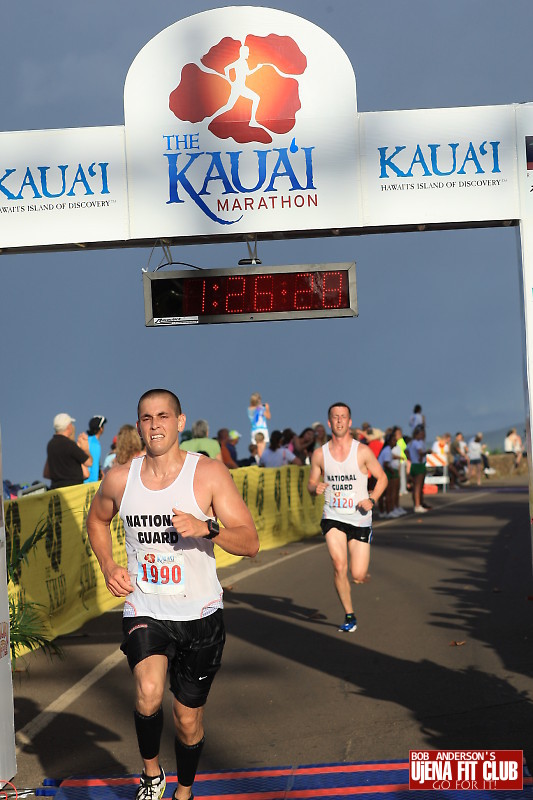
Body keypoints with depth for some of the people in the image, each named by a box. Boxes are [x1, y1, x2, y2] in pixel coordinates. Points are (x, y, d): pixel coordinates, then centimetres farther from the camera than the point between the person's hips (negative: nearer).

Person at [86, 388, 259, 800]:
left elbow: (250, 543, -12)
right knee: (149, 696, -26)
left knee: (188, 718, 10)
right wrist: (108, 566, 4)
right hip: (144, 610, 1)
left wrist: (206, 529, -30)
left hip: (199, 615, 0)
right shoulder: (120, 479, -2)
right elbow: (97, 520, 21)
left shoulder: (209, 474, -10)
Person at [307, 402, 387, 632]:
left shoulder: (362, 451, -4)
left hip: (359, 519, 0)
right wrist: (316, 488, -13)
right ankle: (349, 616, -3)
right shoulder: (320, 454, 1)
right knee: (339, 566, -19)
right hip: (333, 518, 0)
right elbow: (311, 483, 11)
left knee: (358, 576, -3)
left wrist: (372, 500, -11)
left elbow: (382, 477, 6)